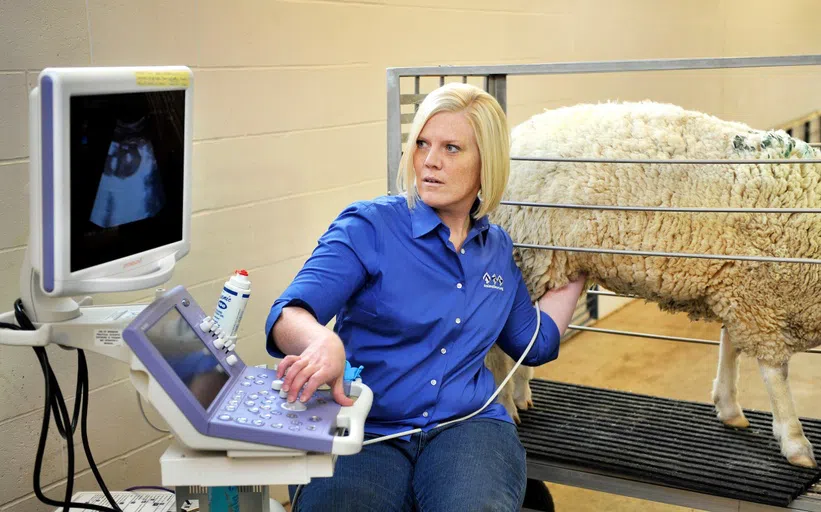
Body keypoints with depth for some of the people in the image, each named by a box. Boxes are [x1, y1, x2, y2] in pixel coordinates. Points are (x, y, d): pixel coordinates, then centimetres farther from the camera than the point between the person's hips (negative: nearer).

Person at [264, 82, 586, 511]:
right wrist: (322, 341, -38)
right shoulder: (368, 227, -2)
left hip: (467, 424, 3)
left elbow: (536, 343, 28)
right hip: (364, 429, -2)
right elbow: (288, 316, -15)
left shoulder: (498, 249, 15)